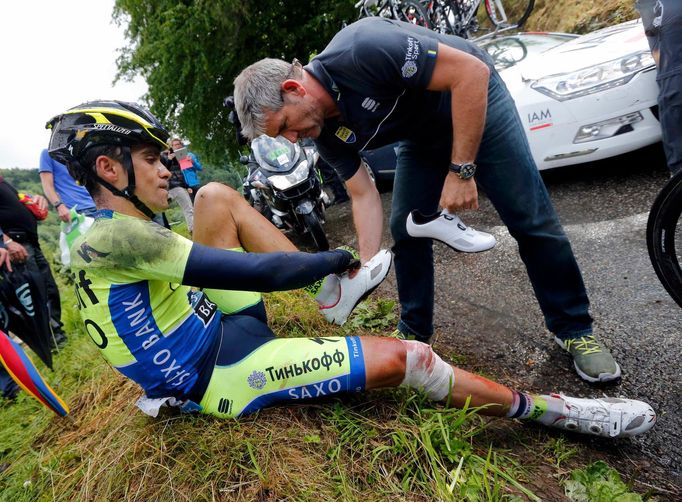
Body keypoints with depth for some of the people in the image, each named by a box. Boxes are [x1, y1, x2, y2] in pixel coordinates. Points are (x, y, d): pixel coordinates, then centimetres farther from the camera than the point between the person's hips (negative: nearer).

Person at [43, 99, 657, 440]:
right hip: (225, 375, -10)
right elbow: (256, 272, -27)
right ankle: (550, 411, 1)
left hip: (215, 329, 10)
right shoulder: (117, 237, -25)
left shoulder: (104, 239, 8)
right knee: (405, 358, -21)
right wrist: (333, 258, -12)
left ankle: (336, 290, 5)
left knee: (216, 197, 8)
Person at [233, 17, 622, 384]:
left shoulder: (362, 50, -35)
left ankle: (575, 330, 9)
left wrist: (461, 170, -32)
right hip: (423, 136, 6)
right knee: (406, 229, 0)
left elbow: (472, 72, -33)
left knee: (530, 218, -7)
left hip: (475, 100, -6)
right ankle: (414, 333, 16)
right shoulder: (326, 133, -13)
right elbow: (364, 196, -7)